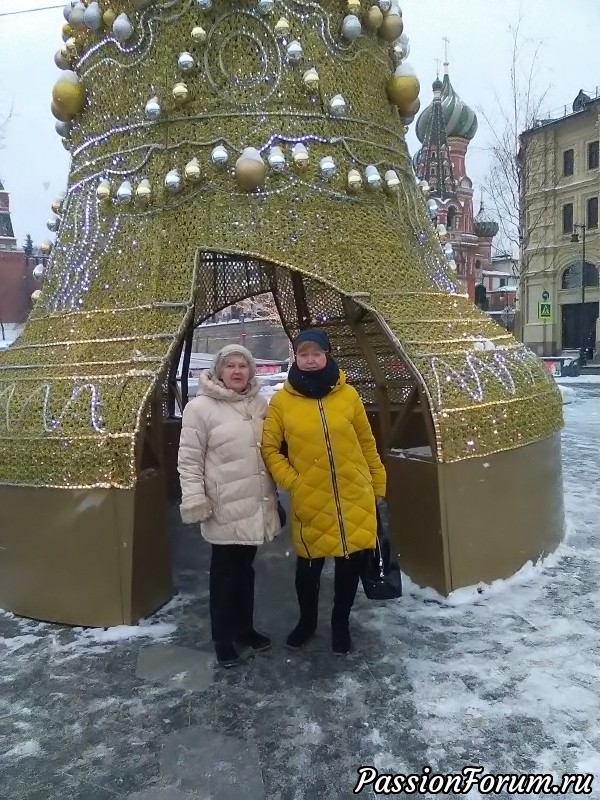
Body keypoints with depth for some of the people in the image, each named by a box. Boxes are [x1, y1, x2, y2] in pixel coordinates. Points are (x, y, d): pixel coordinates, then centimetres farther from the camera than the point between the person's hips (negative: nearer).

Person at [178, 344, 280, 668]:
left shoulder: (259, 404, 8)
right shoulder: (200, 407, -10)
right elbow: (189, 459, -10)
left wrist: (273, 493, 20)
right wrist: (194, 499, -16)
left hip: (255, 504, 6)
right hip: (224, 508, -5)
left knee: (245, 567, 18)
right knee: (225, 571, 5)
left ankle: (244, 627, 34)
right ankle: (223, 638, 21)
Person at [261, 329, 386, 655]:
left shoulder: (348, 395, -1)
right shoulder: (282, 400, -4)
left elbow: (367, 444, 6)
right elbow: (269, 448, 0)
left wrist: (378, 486, 10)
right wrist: (293, 482, -9)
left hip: (355, 499, 1)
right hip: (309, 502, -1)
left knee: (350, 564, 12)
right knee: (308, 566, 11)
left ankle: (340, 623, 36)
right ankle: (307, 620, 40)